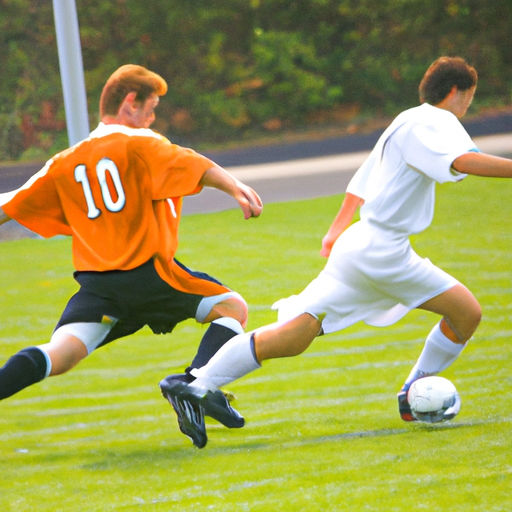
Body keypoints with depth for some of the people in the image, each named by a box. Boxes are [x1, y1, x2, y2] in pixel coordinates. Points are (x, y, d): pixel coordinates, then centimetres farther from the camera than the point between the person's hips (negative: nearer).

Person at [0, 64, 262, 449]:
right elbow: (192, 165, -16)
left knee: (57, 356, -4)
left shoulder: (66, 164, 15)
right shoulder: (138, 144, 1)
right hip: (147, 271, -4)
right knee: (232, 308, 9)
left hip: (95, 283, 4)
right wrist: (236, 188, -26)